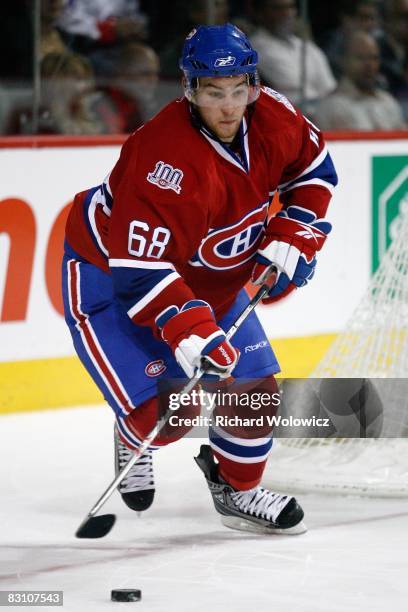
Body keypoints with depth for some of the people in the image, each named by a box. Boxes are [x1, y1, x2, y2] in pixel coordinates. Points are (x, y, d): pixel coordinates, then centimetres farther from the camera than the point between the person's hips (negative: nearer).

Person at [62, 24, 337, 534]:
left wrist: (289, 240, -6)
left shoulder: (274, 120, -15)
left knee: (255, 392, 3)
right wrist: (187, 330, -45)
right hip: (107, 275, -7)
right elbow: (138, 270, -37)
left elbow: (313, 171, 7)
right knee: (167, 411, -16)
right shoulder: (165, 159, -37)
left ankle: (236, 489, 29)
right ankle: (134, 436, 20)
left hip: (208, 279, 7)